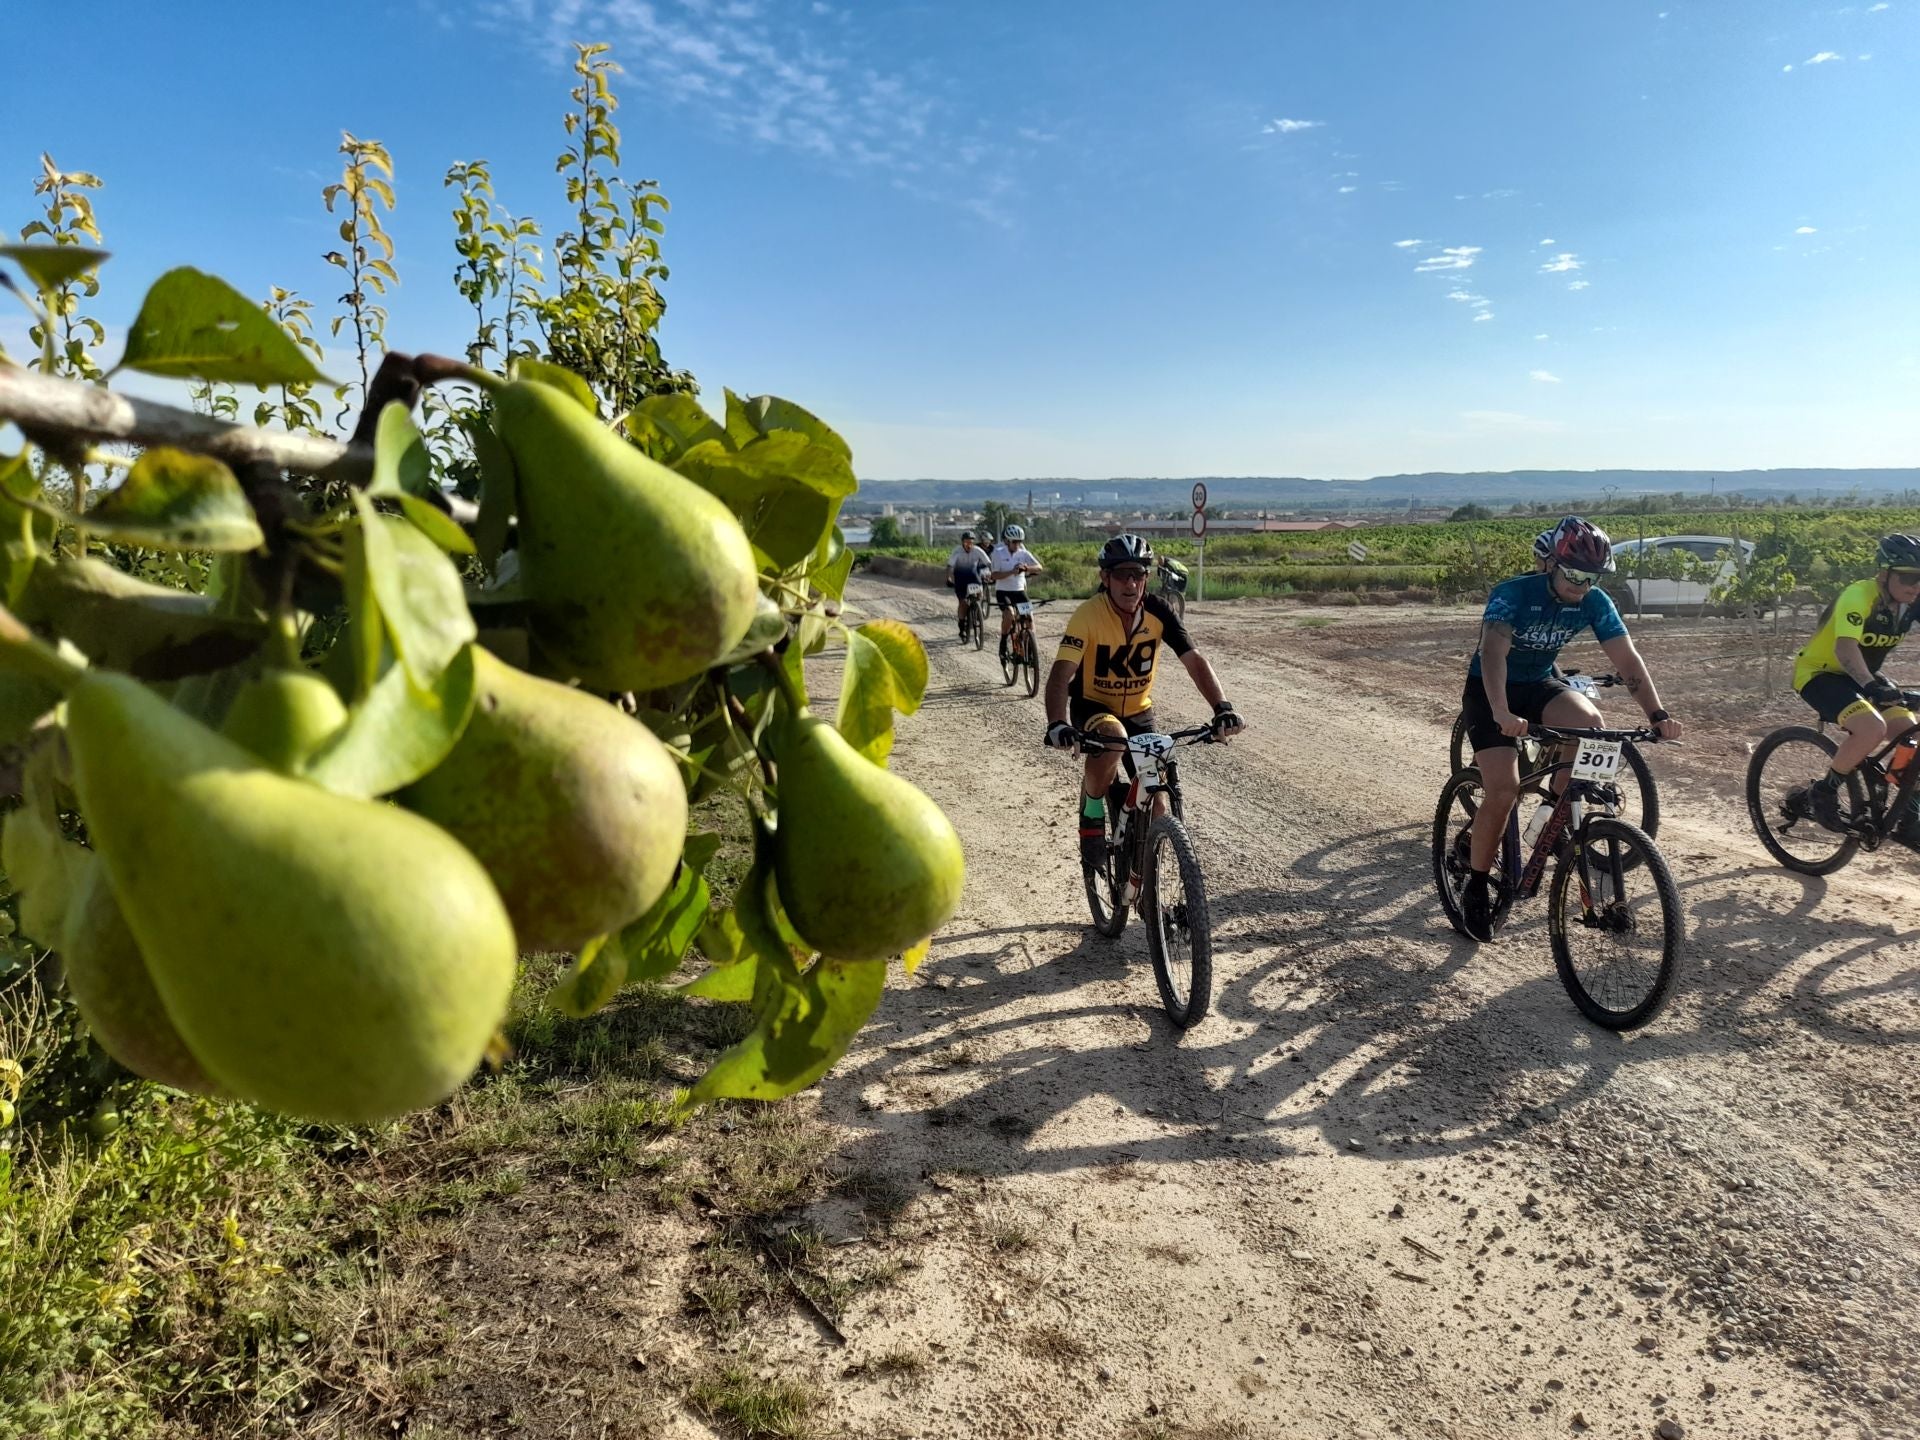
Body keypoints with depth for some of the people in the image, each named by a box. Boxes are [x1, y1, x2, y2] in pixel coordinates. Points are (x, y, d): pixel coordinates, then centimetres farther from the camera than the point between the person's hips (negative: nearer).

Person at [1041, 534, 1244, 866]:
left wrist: (1222, 708, -36)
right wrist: (1057, 724, -51)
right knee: (1113, 737, -38)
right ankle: (1091, 815, -14)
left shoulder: (1158, 611, -15)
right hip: (1092, 706, -3)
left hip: (1139, 711, 3)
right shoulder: (1088, 615, -24)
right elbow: (1061, 673, -33)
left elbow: (1194, 661, -20)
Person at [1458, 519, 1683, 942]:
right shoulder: (1513, 593, -26)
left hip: (1540, 684, 4)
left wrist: (1658, 714, -27)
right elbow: (1492, 652, -40)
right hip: (1489, 689, -4)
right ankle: (1477, 886, -2)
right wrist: (1502, 714, -55)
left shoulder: (1595, 603, -11)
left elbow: (1628, 660, -13)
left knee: (1588, 721, -29)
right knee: (1504, 789, -20)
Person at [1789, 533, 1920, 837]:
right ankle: (1823, 791, -10)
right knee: (1872, 728, -31)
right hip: (1818, 673, -7)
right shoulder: (1859, 596, -26)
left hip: (1861, 677, 7)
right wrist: (1871, 686, -54)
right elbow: (1845, 648, -40)